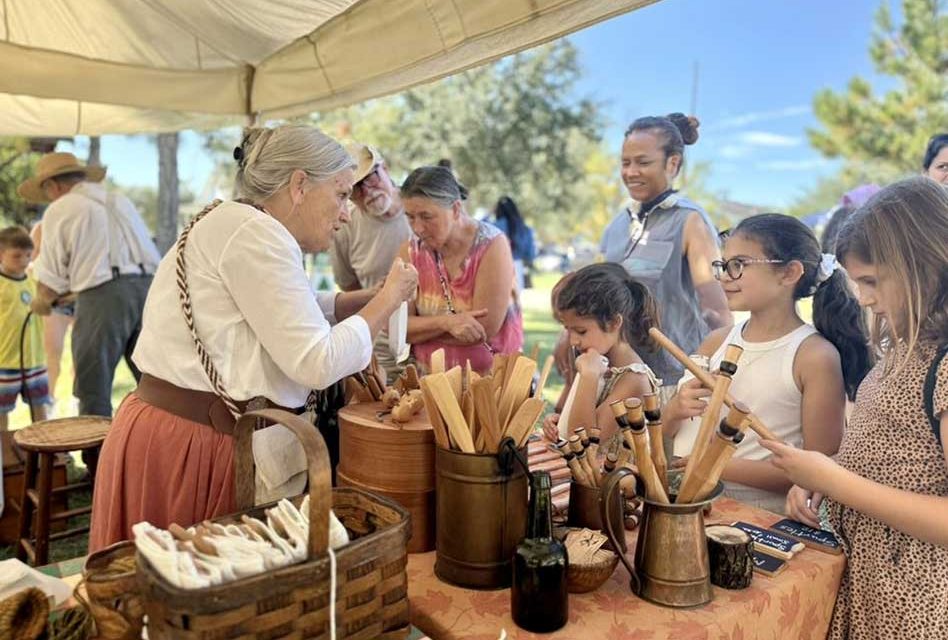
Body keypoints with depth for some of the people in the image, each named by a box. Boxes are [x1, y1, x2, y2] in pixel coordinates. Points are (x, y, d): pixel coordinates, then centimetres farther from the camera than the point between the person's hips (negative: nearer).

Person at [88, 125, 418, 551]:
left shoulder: (242, 228, 14)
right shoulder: (254, 232, -18)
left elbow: (290, 311, 27)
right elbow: (317, 363, -22)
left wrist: (372, 297, 14)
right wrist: (388, 300, -8)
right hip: (185, 447, -10)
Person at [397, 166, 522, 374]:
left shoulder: (491, 245, -11)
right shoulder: (411, 252, 0)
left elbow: (485, 330, -16)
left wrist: (422, 330, -7)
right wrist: (446, 322, -21)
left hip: (491, 377, -2)